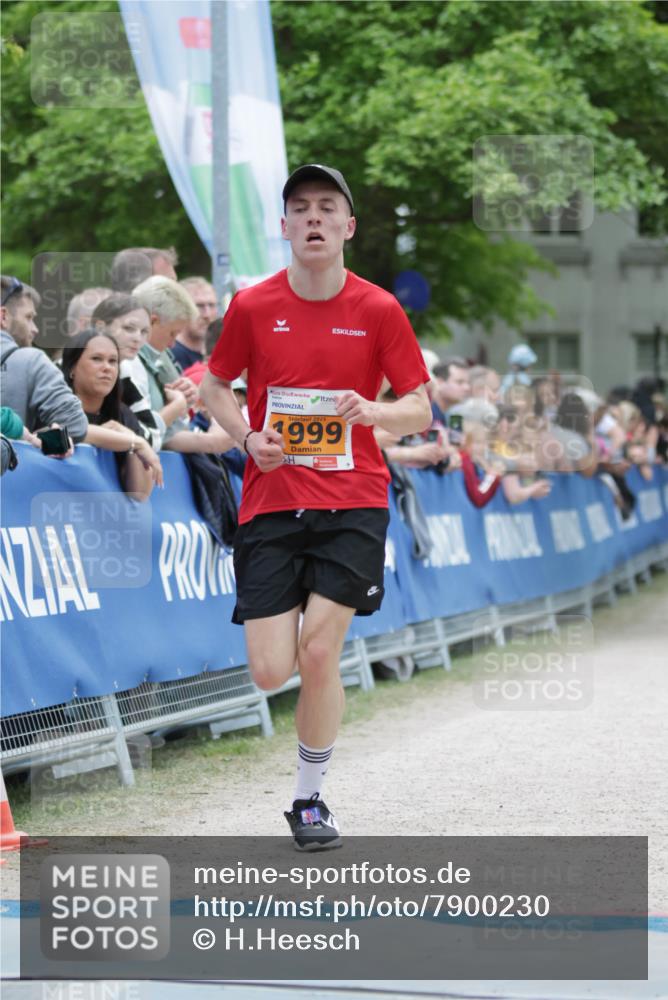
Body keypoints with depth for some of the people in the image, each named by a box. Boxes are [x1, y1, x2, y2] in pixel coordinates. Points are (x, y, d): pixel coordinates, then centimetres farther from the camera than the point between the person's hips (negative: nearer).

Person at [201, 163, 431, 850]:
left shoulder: (378, 310, -2)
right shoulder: (253, 308, 1)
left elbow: (420, 410, 2)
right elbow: (215, 387, 15)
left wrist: (374, 411, -20)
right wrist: (248, 438, -4)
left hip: (352, 503, -1)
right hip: (271, 505, 1)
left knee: (319, 651, -14)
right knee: (271, 672, -8)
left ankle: (309, 800, 7)